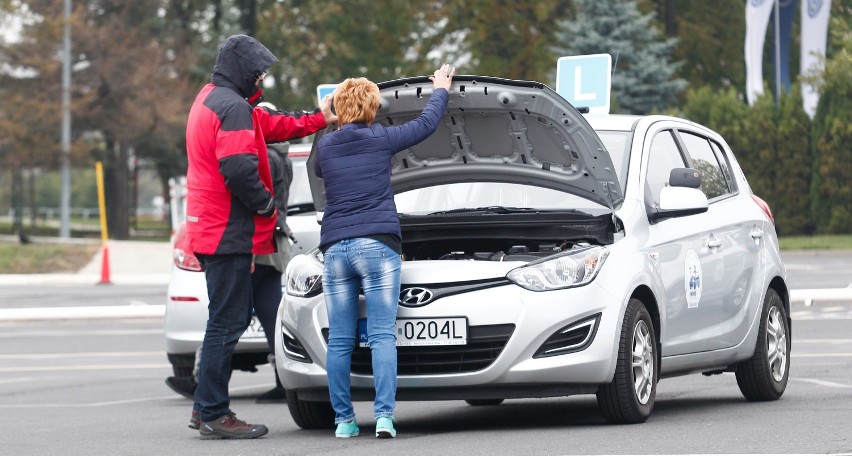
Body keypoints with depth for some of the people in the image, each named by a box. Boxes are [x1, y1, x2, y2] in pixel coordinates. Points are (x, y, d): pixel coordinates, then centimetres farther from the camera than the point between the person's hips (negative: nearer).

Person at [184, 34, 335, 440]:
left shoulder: (210, 100, 19)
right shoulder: (233, 107, -15)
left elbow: (271, 125, 28)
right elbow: (238, 169, -25)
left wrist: (319, 120, 34)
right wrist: (265, 204, -10)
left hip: (209, 229, 11)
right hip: (229, 233, -11)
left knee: (233, 317, 17)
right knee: (227, 322, -7)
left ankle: (207, 406, 21)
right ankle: (213, 415, -4)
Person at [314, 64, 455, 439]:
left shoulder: (325, 147, 8)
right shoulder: (381, 139, 1)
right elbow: (426, 124, 14)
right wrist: (441, 88, 32)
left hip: (334, 249, 3)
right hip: (377, 245, -3)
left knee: (339, 341, 4)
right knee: (382, 335, -5)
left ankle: (344, 420, 4)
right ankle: (384, 416, -15)